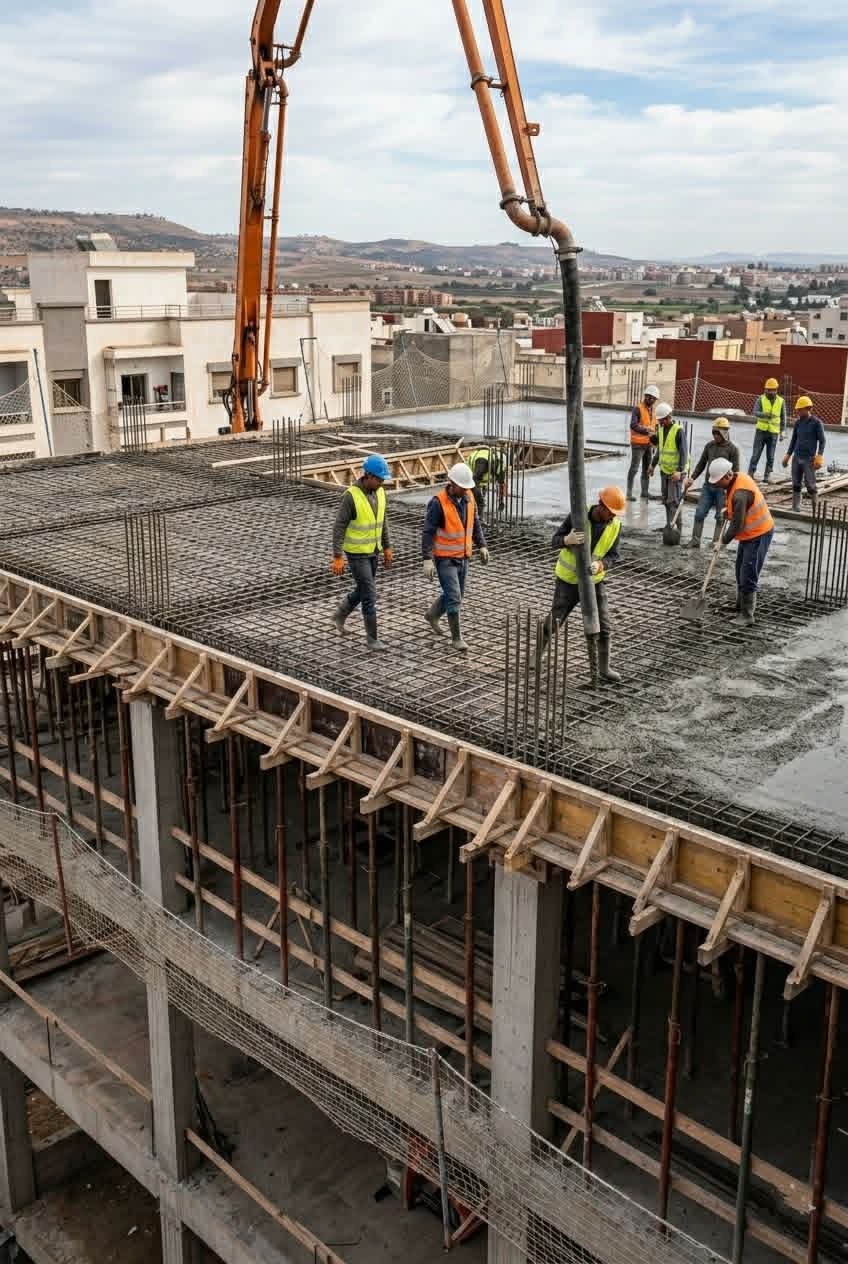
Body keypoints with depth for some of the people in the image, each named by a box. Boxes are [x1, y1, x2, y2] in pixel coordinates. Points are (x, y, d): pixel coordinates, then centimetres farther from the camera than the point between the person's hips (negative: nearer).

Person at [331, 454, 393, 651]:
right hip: (356, 553, -7)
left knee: (363, 590, 21)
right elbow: (339, 527, -20)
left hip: (372, 550, 7)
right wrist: (337, 557, -22)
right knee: (370, 595, -7)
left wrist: (387, 547, 13)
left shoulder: (379, 492, -2)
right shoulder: (351, 496, -24)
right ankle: (373, 638, 5)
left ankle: (340, 615, 46)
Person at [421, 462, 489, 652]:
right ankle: (457, 638, 4)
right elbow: (428, 532, -21)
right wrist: (427, 560, -25)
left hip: (462, 557, 7)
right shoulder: (438, 503, -21)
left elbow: (475, 523, 11)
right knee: (454, 597, -8)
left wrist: (482, 546, 2)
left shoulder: (468, 498, -2)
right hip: (444, 558, -7)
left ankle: (432, 615, 44)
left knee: (457, 595, 18)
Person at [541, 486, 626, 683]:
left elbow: (613, 555, -12)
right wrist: (567, 539, -41)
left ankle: (604, 669, 15)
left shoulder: (615, 525, -11)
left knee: (604, 627, 0)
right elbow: (555, 541, -17)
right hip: (568, 580, -2)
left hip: (594, 581, 2)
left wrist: (600, 565, -35)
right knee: (554, 620, 10)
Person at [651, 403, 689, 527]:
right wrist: (653, 465, 22)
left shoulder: (679, 430, -16)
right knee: (665, 499, 11)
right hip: (664, 470, 8)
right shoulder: (661, 429, 8)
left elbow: (684, 452, -20)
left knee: (673, 500, -10)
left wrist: (679, 471, -27)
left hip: (676, 471, -8)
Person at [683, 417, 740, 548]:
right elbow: (701, 464, 14)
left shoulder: (733, 449, -5)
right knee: (700, 513, 1)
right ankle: (695, 540, 6)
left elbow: (735, 471, -6)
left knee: (720, 517, 2)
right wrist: (692, 478, 3)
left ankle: (716, 542, 9)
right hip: (707, 485, 4)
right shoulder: (709, 446, 8)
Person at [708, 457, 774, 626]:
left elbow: (737, 526, -25)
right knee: (741, 571, 20)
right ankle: (742, 607, 34)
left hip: (758, 535, -11)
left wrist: (723, 541, -11)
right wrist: (729, 510, 9)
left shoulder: (740, 495, -31)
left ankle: (747, 616, -2)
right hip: (750, 532, 11)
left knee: (748, 576, -8)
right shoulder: (739, 476, -1)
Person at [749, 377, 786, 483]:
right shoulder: (761, 399, -3)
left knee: (770, 456, 3)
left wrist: (782, 432, 4)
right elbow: (755, 412, -15)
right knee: (756, 453, -2)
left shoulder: (781, 401, 2)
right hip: (761, 430, -1)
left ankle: (767, 476, 11)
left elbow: (783, 418, 7)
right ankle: (751, 473, 4)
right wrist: (765, 414, -35)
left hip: (773, 432, 1)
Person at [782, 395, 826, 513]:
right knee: (796, 484, 5)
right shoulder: (798, 423, 8)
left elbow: (822, 441, -5)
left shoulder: (817, 423, -5)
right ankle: (796, 507, 11)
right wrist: (787, 456, 16)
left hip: (809, 459, -5)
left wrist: (819, 457, -14)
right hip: (796, 458, 5)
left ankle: (815, 508, 1)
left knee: (810, 485, -6)